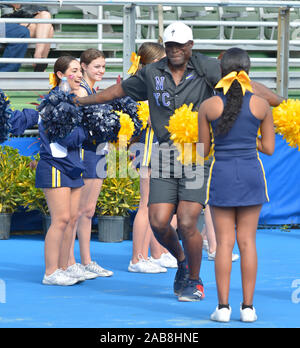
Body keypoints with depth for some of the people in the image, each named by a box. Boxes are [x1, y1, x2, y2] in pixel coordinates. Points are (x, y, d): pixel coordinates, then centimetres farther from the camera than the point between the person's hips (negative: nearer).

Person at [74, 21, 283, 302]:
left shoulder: (206, 68, -5)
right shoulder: (151, 74, 6)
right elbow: (119, 90, 22)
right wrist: (80, 101, 31)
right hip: (165, 156, 3)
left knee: (187, 223, -11)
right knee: (158, 222, -6)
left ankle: (194, 281, 12)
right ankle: (182, 261, 27)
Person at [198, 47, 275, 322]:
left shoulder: (208, 106, -5)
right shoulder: (261, 105, -4)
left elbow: (203, 149, 2)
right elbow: (269, 148, 1)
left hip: (221, 175, -1)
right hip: (251, 175, 1)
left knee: (224, 241, 3)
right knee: (247, 241, 5)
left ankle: (223, 307, 1)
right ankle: (248, 307, 5)